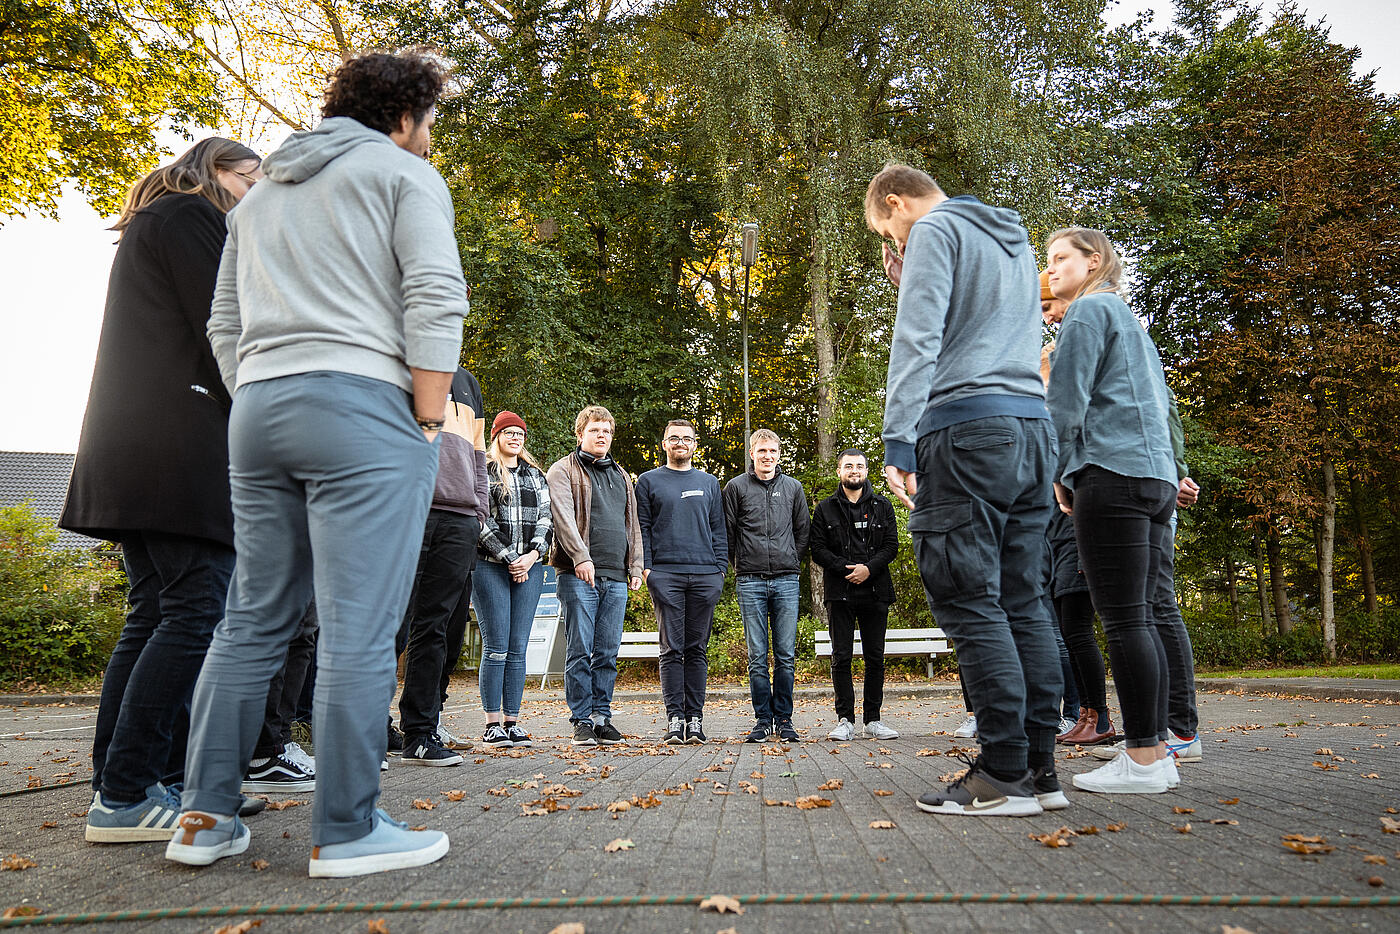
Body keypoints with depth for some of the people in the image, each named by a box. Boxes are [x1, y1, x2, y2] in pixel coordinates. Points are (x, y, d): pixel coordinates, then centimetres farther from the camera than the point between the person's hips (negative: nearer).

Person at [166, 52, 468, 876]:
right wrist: (429, 423, -7)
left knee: (252, 621, 12)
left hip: (256, 409, 7)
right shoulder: (404, 173, 6)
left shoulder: (261, 196, 27)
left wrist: (260, 403, 20)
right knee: (359, 629, -6)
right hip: (364, 405, -7)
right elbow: (435, 300, -9)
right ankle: (347, 832, -1)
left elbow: (225, 327, 22)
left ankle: (206, 817, 16)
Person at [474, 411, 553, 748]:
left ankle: (512, 721, 7)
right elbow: (481, 520, -5)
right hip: (491, 566, -4)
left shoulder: (536, 475, 19)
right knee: (496, 647, -5)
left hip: (529, 567, 4)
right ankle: (492, 724, 1)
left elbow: (546, 517, 11)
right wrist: (509, 558, -10)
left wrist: (532, 555, -5)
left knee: (518, 648, 3)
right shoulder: (482, 472, 5)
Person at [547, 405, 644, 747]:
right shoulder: (564, 470, 5)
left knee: (607, 653, 6)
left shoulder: (622, 476, 23)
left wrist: (635, 567, 13)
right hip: (579, 575, -5)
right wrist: (581, 556, -21)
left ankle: (603, 718, 13)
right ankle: (581, 722, 5)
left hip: (616, 578, 5)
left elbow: (632, 524, 22)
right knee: (580, 651, -3)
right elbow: (563, 515, -9)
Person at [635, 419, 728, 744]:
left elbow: (719, 531, 14)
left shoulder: (709, 483, 17)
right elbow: (642, 528, 6)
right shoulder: (649, 481, 11)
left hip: (705, 575, 2)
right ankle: (674, 717, 2)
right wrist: (645, 567, -6)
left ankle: (695, 717, 9)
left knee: (697, 649, 4)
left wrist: (720, 568, 3)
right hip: (665, 574, -2)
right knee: (671, 648, -3)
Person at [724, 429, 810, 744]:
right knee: (757, 657, 1)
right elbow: (727, 532, 9)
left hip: (786, 581, 1)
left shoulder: (793, 487, 12)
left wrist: (791, 563, 11)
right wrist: (739, 566, 6)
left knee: (786, 656, 3)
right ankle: (763, 719, 9)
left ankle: (784, 718, 12)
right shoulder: (736, 487, 6)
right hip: (750, 581, -1)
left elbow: (803, 531, 17)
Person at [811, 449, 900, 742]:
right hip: (840, 593, -1)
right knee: (841, 657, -1)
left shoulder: (882, 506, 11)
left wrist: (869, 568, -11)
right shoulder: (826, 508, 8)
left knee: (875, 657, 4)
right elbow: (818, 549, 1)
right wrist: (845, 568, -12)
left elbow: (892, 545, 5)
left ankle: (872, 719, 13)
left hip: (876, 590, 1)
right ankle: (845, 720, 6)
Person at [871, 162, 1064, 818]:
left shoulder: (935, 230, 1)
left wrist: (898, 440, -14)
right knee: (1022, 601, 6)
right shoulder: (1015, 242, 27)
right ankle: (1039, 768, 8)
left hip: (966, 426, -9)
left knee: (968, 600, -8)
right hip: (1032, 424, 9)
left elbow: (918, 338, -11)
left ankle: (1005, 775, -7)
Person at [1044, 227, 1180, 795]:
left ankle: (1142, 759, -8)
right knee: (1138, 618, 8)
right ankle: (1156, 750, 10)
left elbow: (1067, 398, -9)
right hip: (1156, 475, 10)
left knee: (1124, 619, -10)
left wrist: (1063, 472, 1)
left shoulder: (1088, 309, 0)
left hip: (1112, 473, -10)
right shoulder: (1131, 321, 28)